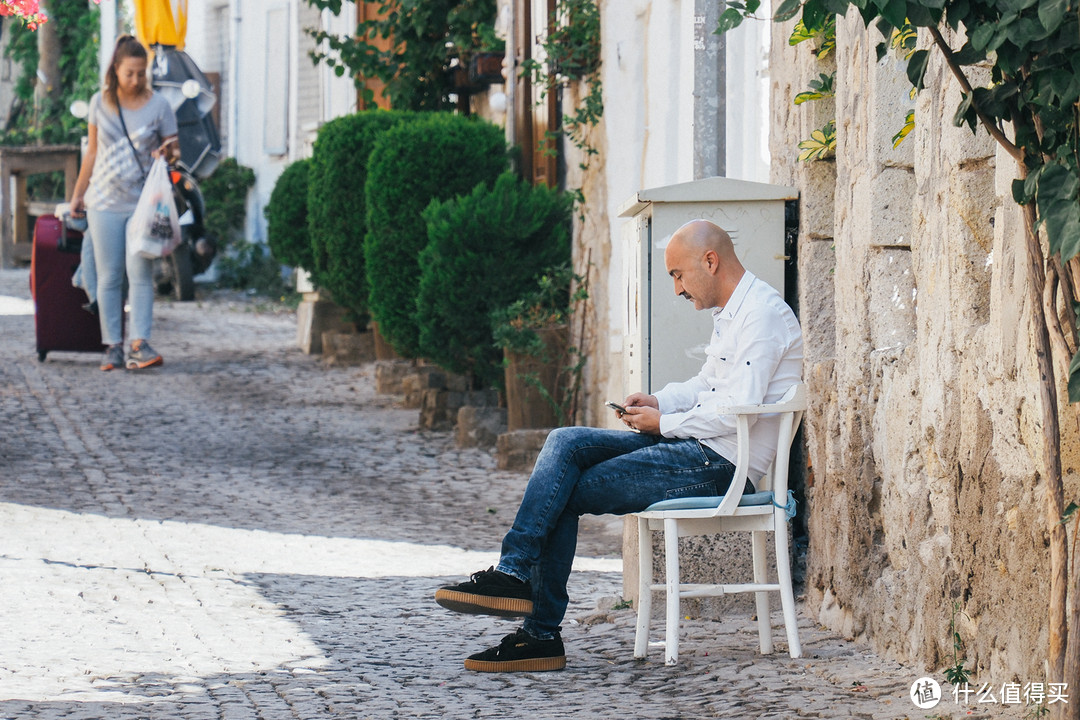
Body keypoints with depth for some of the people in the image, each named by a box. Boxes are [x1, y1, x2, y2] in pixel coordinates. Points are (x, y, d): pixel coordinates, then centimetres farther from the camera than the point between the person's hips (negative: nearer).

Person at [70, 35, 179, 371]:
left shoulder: (158, 105, 0)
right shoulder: (100, 103, 5)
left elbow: (173, 148, 6)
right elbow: (92, 152, 14)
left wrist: (169, 152, -18)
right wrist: (78, 194, 17)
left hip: (143, 201, -2)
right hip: (104, 202, 2)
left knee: (140, 273, -10)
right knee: (108, 276, 1)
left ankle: (139, 344, -14)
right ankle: (112, 346, 4)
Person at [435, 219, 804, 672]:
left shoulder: (762, 314, -14)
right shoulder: (729, 313, 19)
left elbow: (736, 412, -21)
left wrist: (663, 423, -10)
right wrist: (659, 402, 10)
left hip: (722, 463, -10)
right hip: (694, 447, 10)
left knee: (565, 494, -13)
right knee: (566, 443, -5)